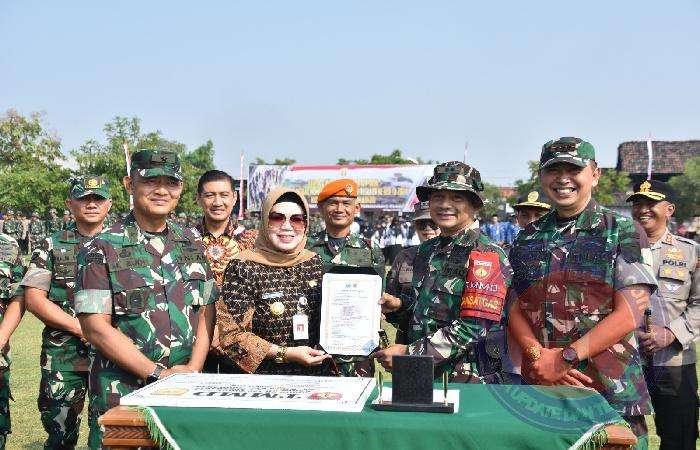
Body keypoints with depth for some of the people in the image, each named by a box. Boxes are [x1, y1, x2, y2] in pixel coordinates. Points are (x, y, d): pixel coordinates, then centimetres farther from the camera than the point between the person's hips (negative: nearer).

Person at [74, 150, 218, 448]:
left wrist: (193, 368, -7)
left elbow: (206, 311, 8)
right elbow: (95, 326, -11)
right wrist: (158, 374, -14)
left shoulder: (193, 243, 7)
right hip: (123, 390, -4)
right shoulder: (101, 248, -6)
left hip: (187, 388, 4)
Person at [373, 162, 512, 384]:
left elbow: (473, 328, -21)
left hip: (466, 382, -6)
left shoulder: (487, 255, -14)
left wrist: (408, 352, -20)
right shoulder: (426, 250, 9)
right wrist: (400, 305, 2)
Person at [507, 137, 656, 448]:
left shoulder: (623, 233, -1)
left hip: (611, 392, -3)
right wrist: (539, 357, -10)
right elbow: (515, 311, 8)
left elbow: (629, 314, -9)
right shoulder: (527, 239, 11)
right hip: (539, 387, 4)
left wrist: (565, 358, -15)